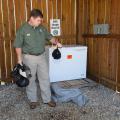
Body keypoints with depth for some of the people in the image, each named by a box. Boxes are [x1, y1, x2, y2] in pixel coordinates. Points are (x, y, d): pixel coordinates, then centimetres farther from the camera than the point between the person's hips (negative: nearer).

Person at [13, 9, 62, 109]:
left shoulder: (42, 28, 3)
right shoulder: (23, 29, -10)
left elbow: (50, 37, 15)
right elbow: (18, 45, -8)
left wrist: (56, 42, -4)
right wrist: (19, 59, -13)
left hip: (41, 56, 4)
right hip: (29, 57, -4)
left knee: (45, 78, 7)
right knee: (31, 80, 7)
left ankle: (47, 99, 19)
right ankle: (33, 100, 22)